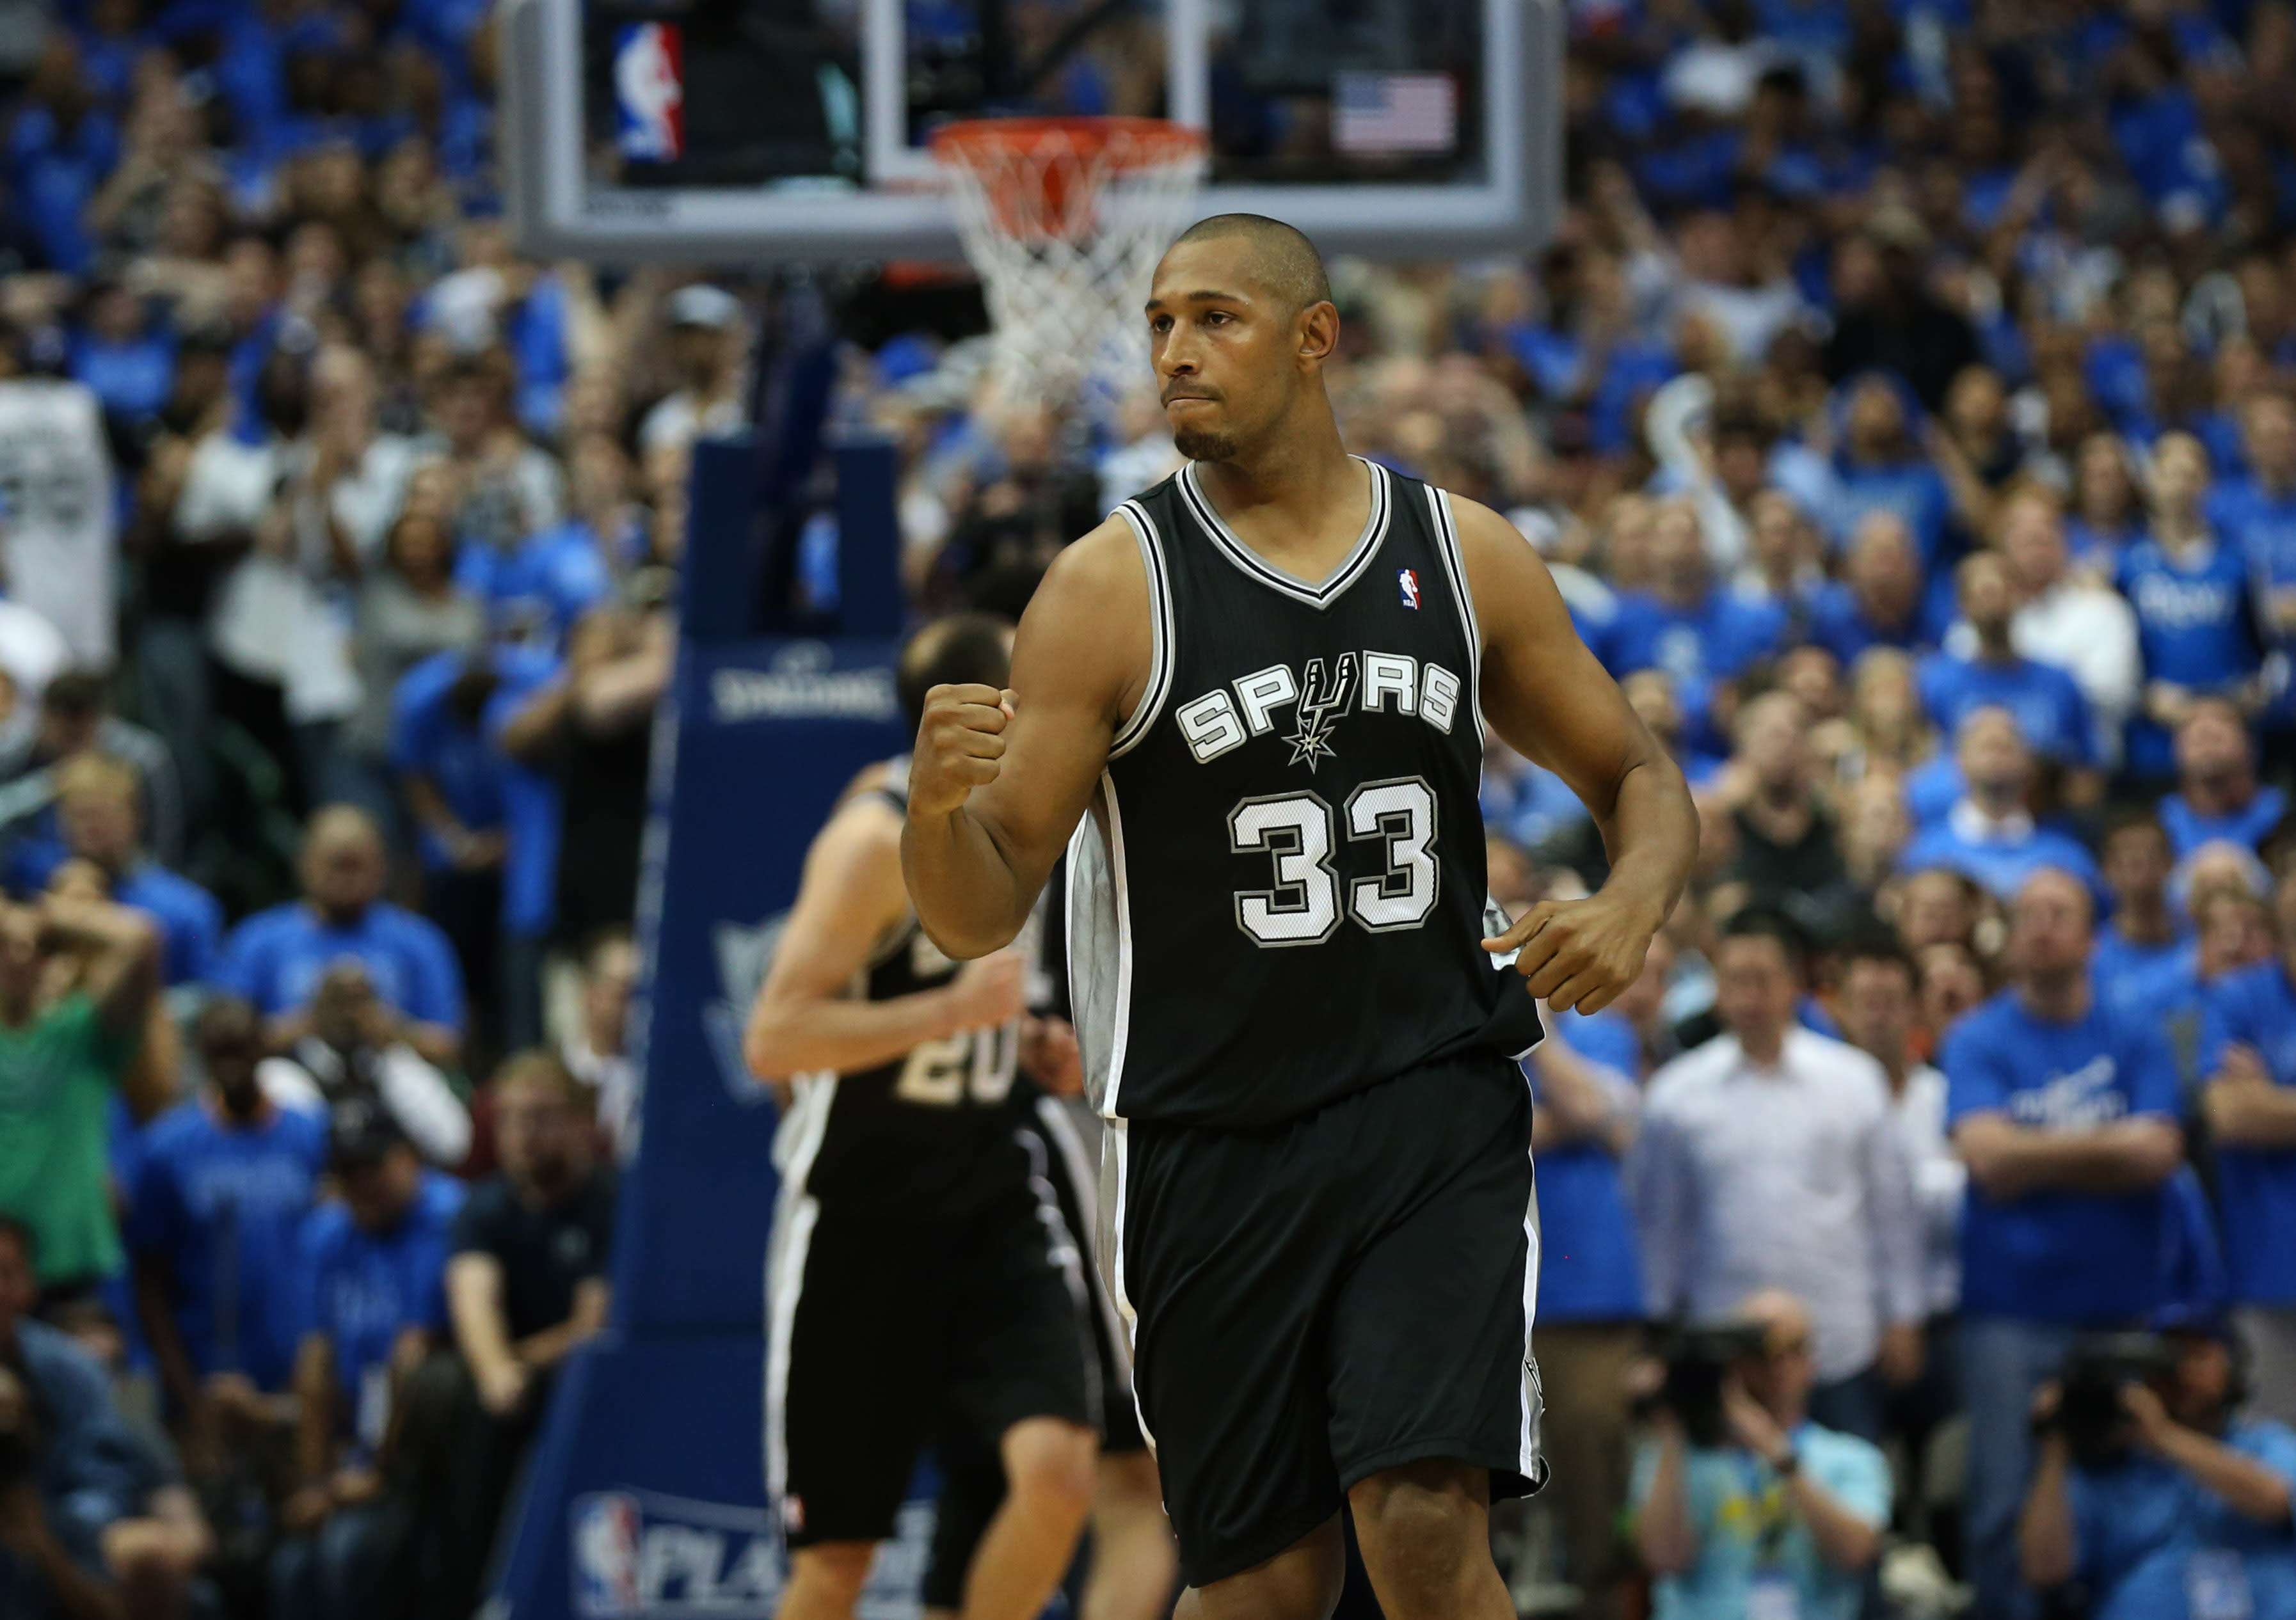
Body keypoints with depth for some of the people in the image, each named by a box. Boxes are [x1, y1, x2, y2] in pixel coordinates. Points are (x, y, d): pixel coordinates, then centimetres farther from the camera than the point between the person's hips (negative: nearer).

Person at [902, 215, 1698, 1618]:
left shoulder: (1467, 556, 4)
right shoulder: (1110, 585, -4)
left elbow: (1638, 778, 15)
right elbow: (978, 919, -5)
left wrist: (1632, 908, -7)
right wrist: (939, 799, -28)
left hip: (1437, 1115, 1)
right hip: (1212, 1135, -1)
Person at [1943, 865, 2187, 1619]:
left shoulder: (2136, 1041, 8)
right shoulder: (1977, 1041, 4)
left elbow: (2159, 1156, -6)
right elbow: (1988, 1158, -11)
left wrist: (2038, 1162, -9)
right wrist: (2109, 1145, -7)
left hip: (2119, 1302, 1)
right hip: (2011, 1309, -1)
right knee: (2006, 1501, -4)